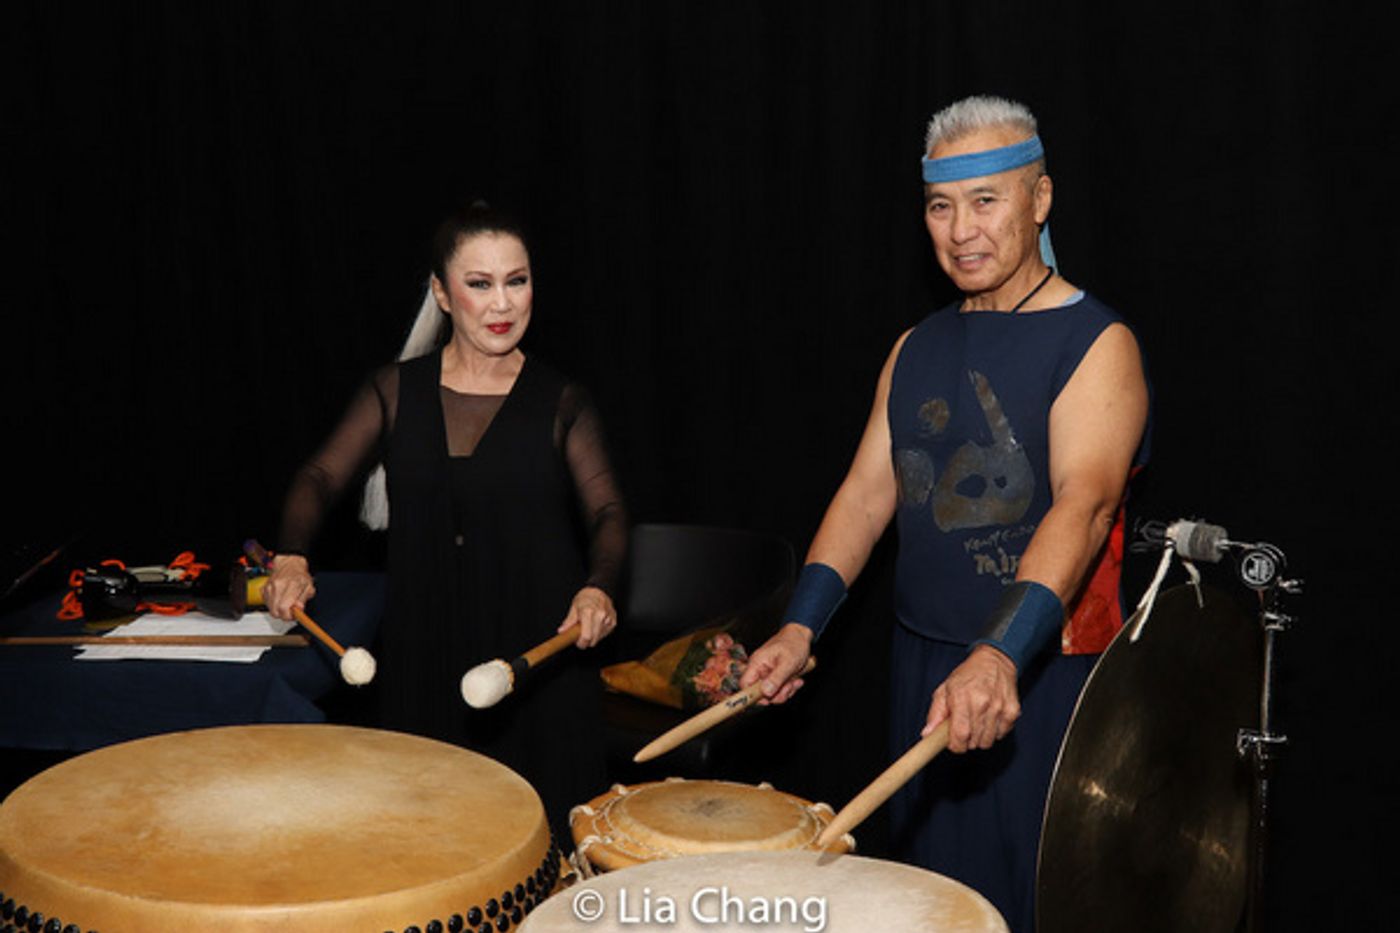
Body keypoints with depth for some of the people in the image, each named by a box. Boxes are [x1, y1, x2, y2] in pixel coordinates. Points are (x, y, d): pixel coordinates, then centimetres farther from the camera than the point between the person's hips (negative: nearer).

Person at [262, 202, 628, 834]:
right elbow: (321, 478, 4)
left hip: (537, 659, -1)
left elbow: (607, 512, -6)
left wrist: (598, 586, -26)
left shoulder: (559, 403, 2)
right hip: (421, 657, 2)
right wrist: (291, 558, -15)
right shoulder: (397, 391, 7)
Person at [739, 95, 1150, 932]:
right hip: (924, 661, 6)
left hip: (1046, 672, -6)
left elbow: (1084, 505, -26)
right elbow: (869, 490, 5)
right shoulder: (919, 348, 9)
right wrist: (801, 625, -9)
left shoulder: (1096, 344, -11)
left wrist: (1002, 653, -40)